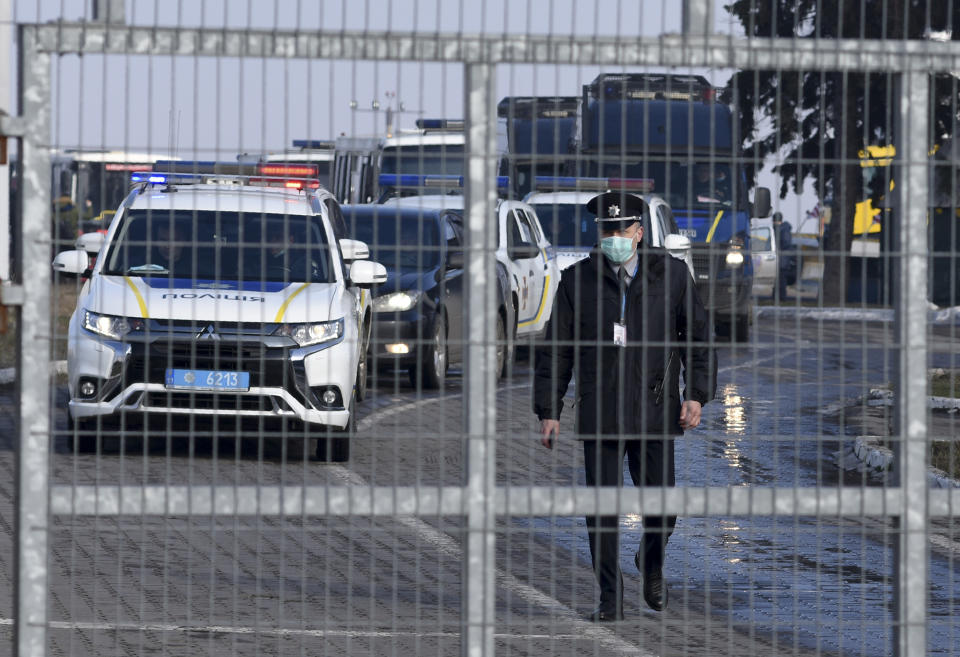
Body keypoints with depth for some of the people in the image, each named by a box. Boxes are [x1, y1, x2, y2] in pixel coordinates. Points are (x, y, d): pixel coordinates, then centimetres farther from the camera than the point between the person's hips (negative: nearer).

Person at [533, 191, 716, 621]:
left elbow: (697, 336, 9)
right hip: (599, 415, 0)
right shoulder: (578, 280, 3)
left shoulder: (670, 275, 3)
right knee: (602, 507, -3)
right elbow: (555, 349, 7)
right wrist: (548, 411, 3)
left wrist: (696, 394, 0)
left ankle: (652, 565, 30)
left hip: (655, 411, 0)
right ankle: (610, 598, 7)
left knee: (660, 504, -1)